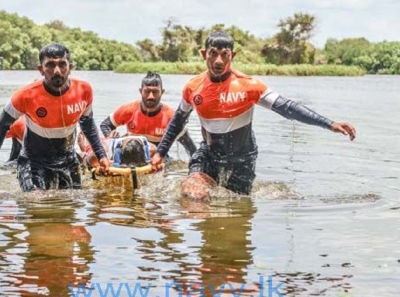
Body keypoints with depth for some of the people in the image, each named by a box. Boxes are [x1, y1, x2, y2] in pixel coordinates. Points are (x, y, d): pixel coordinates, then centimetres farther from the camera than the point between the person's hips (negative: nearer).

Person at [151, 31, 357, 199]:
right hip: (208, 154, 1)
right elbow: (178, 121, 10)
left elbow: (287, 107, -22)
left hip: (241, 158, -1)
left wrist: (329, 124, -30)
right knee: (191, 195, -20)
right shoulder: (193, 88, -8)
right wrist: (160, 152, 12)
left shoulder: (248, 86, -18)